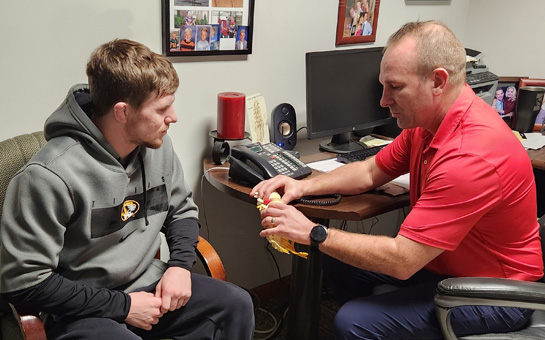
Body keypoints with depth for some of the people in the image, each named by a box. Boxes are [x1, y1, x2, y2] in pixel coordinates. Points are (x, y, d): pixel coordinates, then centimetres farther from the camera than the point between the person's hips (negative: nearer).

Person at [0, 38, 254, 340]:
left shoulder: (158, 145, -2)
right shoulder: (48, 176, -24)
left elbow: (182, 209, 13)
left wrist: (180, 263, -6)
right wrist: (121, 305, -18)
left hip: (146, 284, 6)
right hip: (80, 310, -6)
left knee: (237, 304, -8)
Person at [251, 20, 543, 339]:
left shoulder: (472, 155, -33)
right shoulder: (428, 121, -4)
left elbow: (401, 261, -31)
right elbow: (369, 172, 7)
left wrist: (313, 233, -23)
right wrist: (303, 186, -7)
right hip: (442, 258, 9)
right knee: (337, 264, 6)